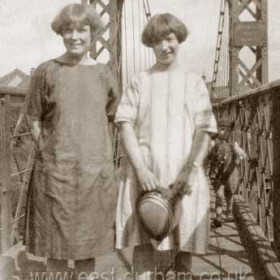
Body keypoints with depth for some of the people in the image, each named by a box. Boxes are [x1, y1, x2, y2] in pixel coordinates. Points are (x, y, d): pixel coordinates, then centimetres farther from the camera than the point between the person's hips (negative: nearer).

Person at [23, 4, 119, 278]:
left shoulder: (103, 74, 3)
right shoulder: (47, 71, -1)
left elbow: (112, 117, 10)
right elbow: (33, 119, 3)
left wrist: (95, 152, 5)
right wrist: (49, 153, -2)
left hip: (96, 170, 2)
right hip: (55, 171, -1)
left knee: (88, 243, 12)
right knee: (57, 245, 6)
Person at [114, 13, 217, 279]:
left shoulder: (194, 82, 8)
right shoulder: (139, 81, 9)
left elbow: (203, 131, 2)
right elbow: (125, 125, 1)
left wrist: (188, 171, -12)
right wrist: (141, 169, -10)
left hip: (183, 177, 0)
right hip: (143, 174, 0)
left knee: (184, 245, 3)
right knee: (143, 245, 0)